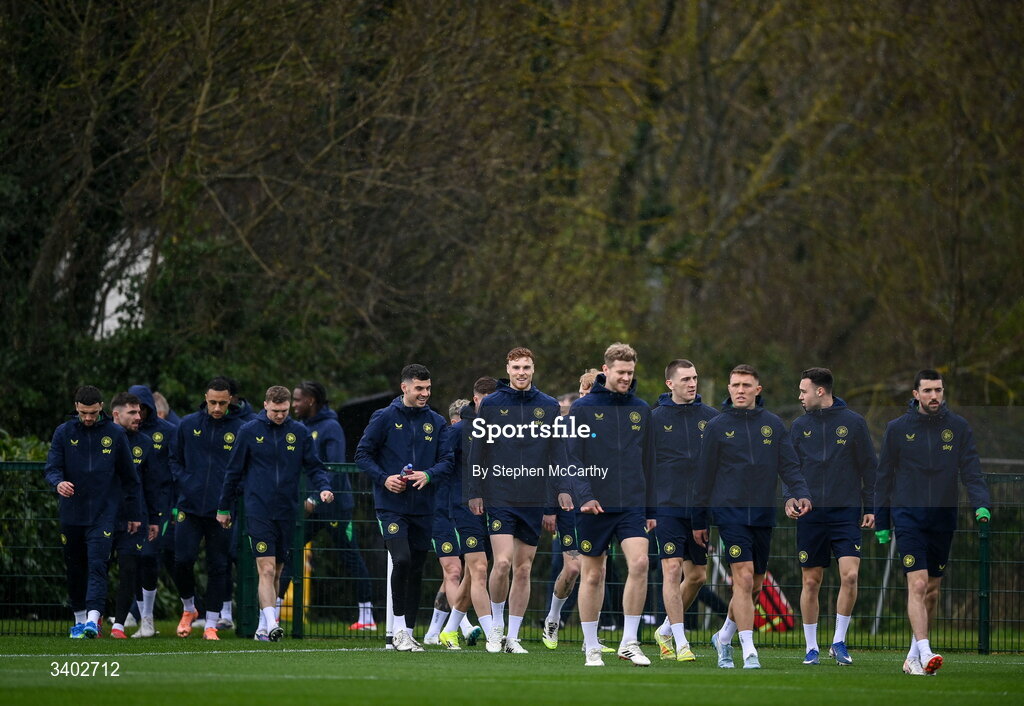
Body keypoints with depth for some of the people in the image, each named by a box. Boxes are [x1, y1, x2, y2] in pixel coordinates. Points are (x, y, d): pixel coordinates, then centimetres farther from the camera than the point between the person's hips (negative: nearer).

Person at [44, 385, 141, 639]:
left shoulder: (115, 434, 3)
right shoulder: (64, 433, 4)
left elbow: (129, 477, 8)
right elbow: (52, 467, -3)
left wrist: (135, 514, 8)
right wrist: (58, 482, -28)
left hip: (103, 513, -2)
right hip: (71, 513, 2)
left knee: (97, 565, -16)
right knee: (75, 568, 10)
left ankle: (93, 618, -25)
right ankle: (80, 620, 23)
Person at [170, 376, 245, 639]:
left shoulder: (239, 429, 0)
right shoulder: (188, 425, 5)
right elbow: (175, 459, 13)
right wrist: (184, 482, -2)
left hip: (222, 509, -1)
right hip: (189, 506, 1)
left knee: (218, 566, 3)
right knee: (183, 560, -5)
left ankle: (211, 625, 10)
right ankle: (188, 609, 21)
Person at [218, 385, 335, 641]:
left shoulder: (299, 432, 6)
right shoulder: (249, 432, 2)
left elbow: (314, 466, 9)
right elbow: (234, 471, 8)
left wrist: (323, 487, -12)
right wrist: (224, 508, 12)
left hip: (287, 512, 3)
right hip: (258, 512, -3)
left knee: (276, 572, 9)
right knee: (266, 569, -14)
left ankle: (263, 627, 18)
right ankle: (270, 625, -22)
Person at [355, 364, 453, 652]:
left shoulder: (436, 422, 9)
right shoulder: (384, 418, -1)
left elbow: (447, 461, 7)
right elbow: (362, 454, 1)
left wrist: (428, 475, -13)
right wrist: (383, 478, -14)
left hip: (423, 507, 4)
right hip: (391, 506, -4)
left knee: (416, 570, 7)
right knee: (402, 560, -19)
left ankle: (408, 633, 14)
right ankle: (399, 629, -9)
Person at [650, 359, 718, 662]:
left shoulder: (711, 417, 7)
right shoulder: (654, 419, 0)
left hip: (702, 509, 3)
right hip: (668, 508, -3)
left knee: (697, 576, 7)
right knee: (673, 570, -11)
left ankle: (666, 630, 26)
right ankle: (680, 642, -8)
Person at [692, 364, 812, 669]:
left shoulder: (773, 424, 9)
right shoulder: (717, 426, 3)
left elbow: (789, 466, 6)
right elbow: (705, 475, 7)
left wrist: (800, 494, -14)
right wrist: (698, 521, 7)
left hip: (763, 515, 4)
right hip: (730, 511, -4)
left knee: (755, 586, 9)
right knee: (744, 577, -16)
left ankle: (724, 637, 31)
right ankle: (749, 653, -16)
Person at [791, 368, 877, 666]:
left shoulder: (853, 422, 2)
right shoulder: (799, 426, 8)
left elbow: (869, 467, 6)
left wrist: (870, 508, 1)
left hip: (846, 512, -2)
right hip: (810, 515, 2)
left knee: (849, 575, -14)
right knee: (811, 582, 2)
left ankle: (839, 641, -1)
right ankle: (811, 647, 11)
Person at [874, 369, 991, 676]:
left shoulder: (958, 427, 4)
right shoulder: (897, 429, 2)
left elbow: (971, 470, 1)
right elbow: (884, 477, 7)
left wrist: (981, 504, -17)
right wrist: (881, 523, 7)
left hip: (943, 518, 3)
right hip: (908, 515, -3)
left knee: (932, 589, 10)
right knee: (918, 583, -16)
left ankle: (914, 655, 22)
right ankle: (924, 653, -23)